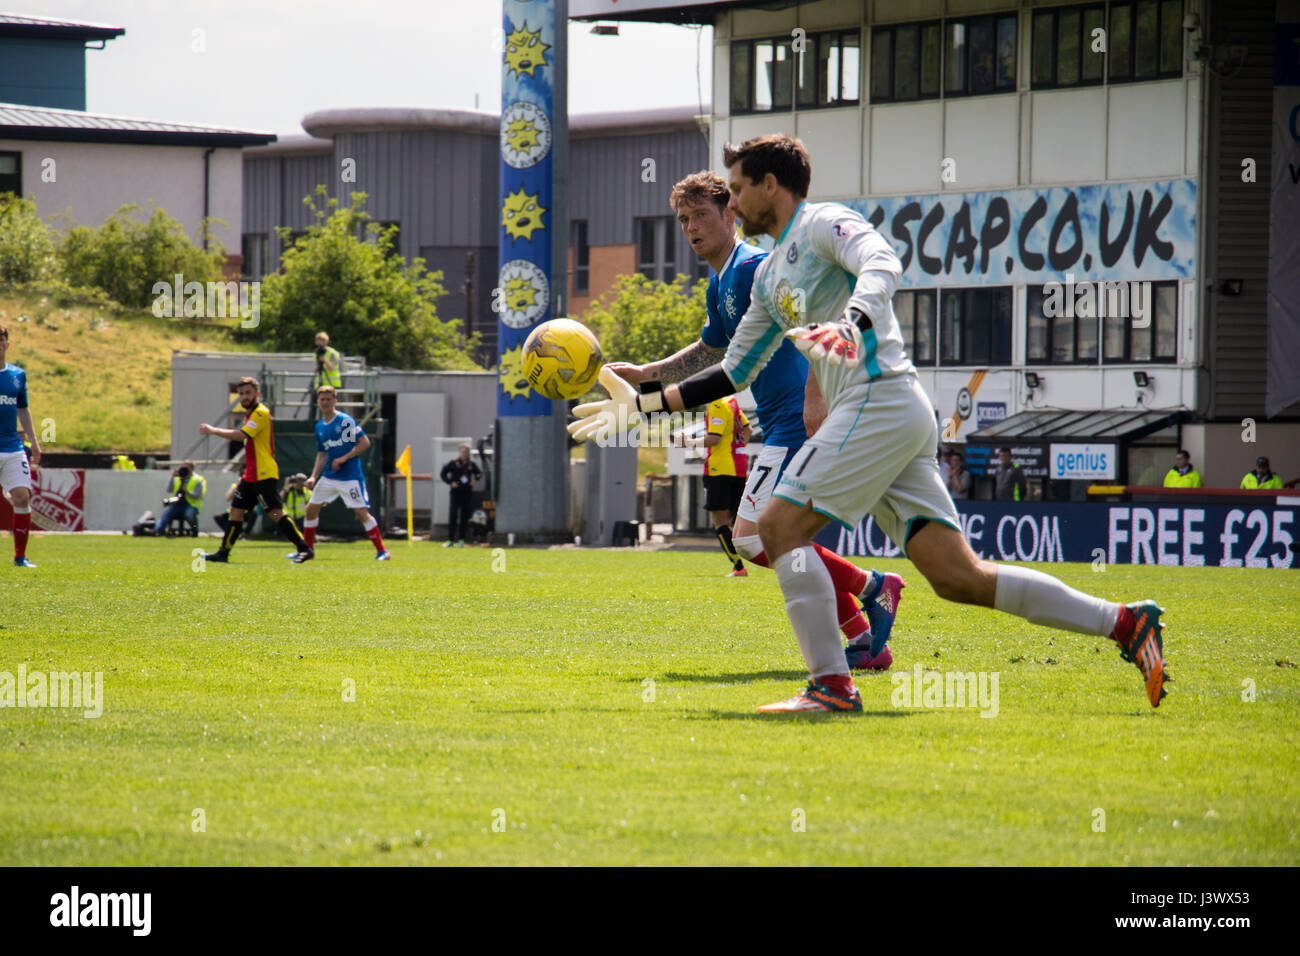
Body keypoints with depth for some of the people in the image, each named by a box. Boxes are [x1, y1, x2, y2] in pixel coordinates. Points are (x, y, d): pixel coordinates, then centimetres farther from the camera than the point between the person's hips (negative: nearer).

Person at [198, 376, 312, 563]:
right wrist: (245, 474, 25)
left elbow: (241, 435, -24)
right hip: (251, 476, 10)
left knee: (275, 513, -14)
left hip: (264, 474, -10)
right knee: (236, 511, 9)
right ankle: (223, 553, 14)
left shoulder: (261, 413, -13)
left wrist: (213, 430, -16)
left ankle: (304, 549, -15)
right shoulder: (250, 414, 18)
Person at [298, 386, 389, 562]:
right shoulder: (320, 427, 12)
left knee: (361, 512, -12)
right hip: (328, 477, 7)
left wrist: (344, 458, -16)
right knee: (311, 509, 6)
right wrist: (313, 477, 7)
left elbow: (365, 443, -12)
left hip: (350, 477, -7)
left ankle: (382, 551, -5)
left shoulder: (346, 421, -10)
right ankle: (308, 549, 21)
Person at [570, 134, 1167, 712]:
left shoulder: (823, 223, 0)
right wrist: (643, 404, 28)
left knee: (781, 527, -12)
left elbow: (882, 263, -21)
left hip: (881, 398, -9)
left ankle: (832, 686, -16)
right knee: (960, 578, 0)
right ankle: (1125, 624, -2)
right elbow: (735, 371, 32)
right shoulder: (771, 274, 27)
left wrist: (849, 324, -40)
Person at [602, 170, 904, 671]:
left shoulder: (754, 267, -12)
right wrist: (644, 374, 31)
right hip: (782, 426, 11)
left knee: (751, 538, -13)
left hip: (799, 422, -11)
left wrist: (814, 398, -33)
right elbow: (711, 350, 36)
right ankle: (867, 643, 11)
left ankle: (870, 587, -7)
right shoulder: (719, 283, 19)